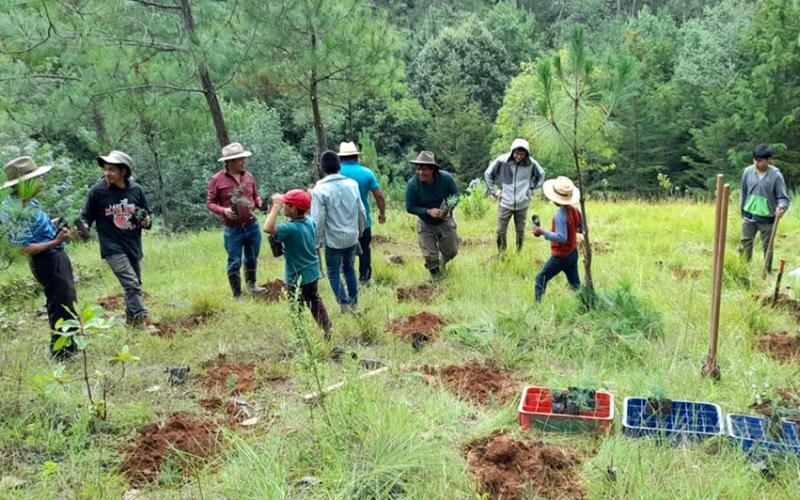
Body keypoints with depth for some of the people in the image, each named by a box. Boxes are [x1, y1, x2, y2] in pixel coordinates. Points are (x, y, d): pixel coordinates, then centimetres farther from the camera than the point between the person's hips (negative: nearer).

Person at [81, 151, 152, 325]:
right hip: (113, 247, -4)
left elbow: (147, 215, 11)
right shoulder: (97, 191, -8)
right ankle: (142, 318, -15)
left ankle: (131, 320, 31)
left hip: (133, 245, 4)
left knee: (135, 286, 14)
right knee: (131, 284, -17)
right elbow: (86, 217, -1)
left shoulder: (136, 190, -1)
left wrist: (147, 222, -11)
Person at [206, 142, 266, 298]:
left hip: (252, 225, 4)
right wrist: (223, 211, -22)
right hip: (233, 229, -4)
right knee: (234, 263, 5)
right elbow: (210, 202, -4)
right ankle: (237, 295, 16)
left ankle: (251, 284, 41)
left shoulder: (248, 176, 2)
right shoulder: (217, 179, -10)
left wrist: (260, 204, -8)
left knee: (252, 258, 19)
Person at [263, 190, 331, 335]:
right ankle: (327, 329, 32)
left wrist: (276, 206, -33)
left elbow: (268, 228, -39)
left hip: (297, 277, -8)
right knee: (315, 300, 25)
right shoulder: (310, 222, -4)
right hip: (313, 272, 8)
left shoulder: (291, 228, -28)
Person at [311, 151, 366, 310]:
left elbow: (318, 220, -16)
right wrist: (359, 230, 19)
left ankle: (344, 303, 8)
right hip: (352, 237, 4)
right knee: (349, 268, 22)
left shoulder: (320, 189, -16)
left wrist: (318, 240, -2)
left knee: (333, 272, 13)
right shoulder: (352, 184, -3)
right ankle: (354, 301, 29)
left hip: (333, 239, -4)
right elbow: (362, 211, 4)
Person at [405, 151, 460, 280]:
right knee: (429, 255, 2)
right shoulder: (412, 184, -25)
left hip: (446, 221, 2)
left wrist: (449, 207, -27)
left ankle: (442, 262, 52)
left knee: (451, 252, 15)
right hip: (426, 225, -1)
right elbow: (409, 208, -16)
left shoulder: (446, 178, -21)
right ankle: (436, 276, 33)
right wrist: (429, 211, -28)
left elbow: (456, 194, -6)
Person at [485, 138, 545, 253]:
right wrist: (494, 192, 0)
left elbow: (541, 175, 13)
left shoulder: (531, 163, -8)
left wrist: (532, 189, 8)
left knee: (520, 231, 11)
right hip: (505, 203, -1)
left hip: (522, 204, 1)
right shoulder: (502, 161, -13)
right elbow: (488, 174, 1)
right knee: (500, 232, 3)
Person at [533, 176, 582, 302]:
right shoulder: (575, 210, -1)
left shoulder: (560, 215, -25)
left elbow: (561, 238, -30)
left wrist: (543, 232, -29)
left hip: (561, 256, -8)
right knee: (575, 283, 16)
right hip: (573, 253, 8)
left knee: (540, 279, 3)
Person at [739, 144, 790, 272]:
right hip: (749, 215, 3)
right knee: (745, 243, 9)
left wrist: (782, 207, -33)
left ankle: (768, 272, 21)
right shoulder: (748, 171, -5)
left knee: (767, 246, 9)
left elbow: (783, 197, -11)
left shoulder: (776, 176, -14)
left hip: (767, 218, -3)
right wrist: (742, 210, 12)